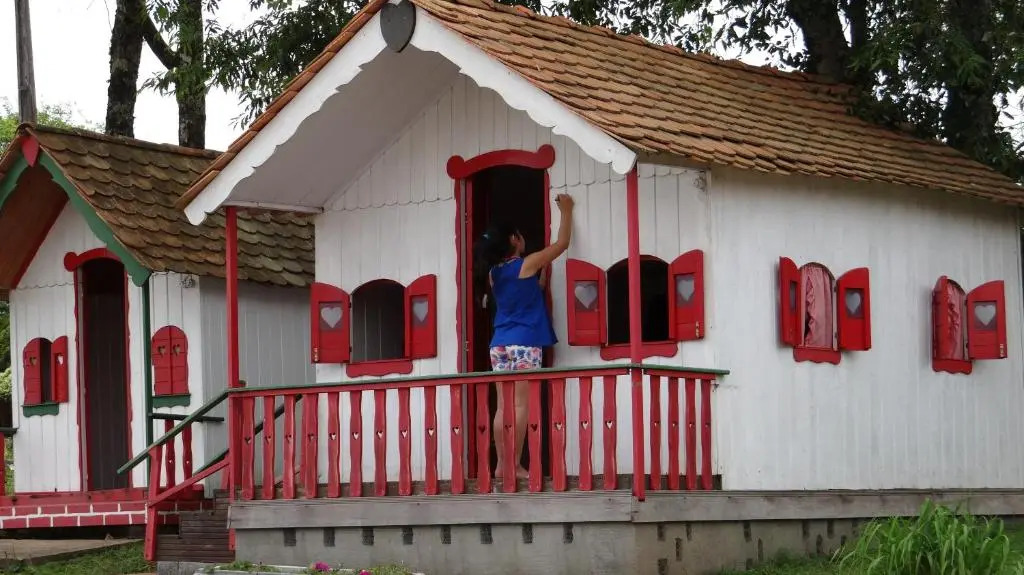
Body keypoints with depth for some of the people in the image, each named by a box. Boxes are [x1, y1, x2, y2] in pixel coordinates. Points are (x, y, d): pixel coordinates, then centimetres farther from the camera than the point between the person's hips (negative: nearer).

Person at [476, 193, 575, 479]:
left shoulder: (493, 273, 13)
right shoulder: (527, 264, -4)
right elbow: (562, 243, 4)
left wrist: (543, 272, 24)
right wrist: (566, 211, 15)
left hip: (500, 343, 6)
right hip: (525, 343, -6)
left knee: (503, 406, 4)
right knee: (521, 405, -7)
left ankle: (502, 464, 1)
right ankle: (515, 465, -10)